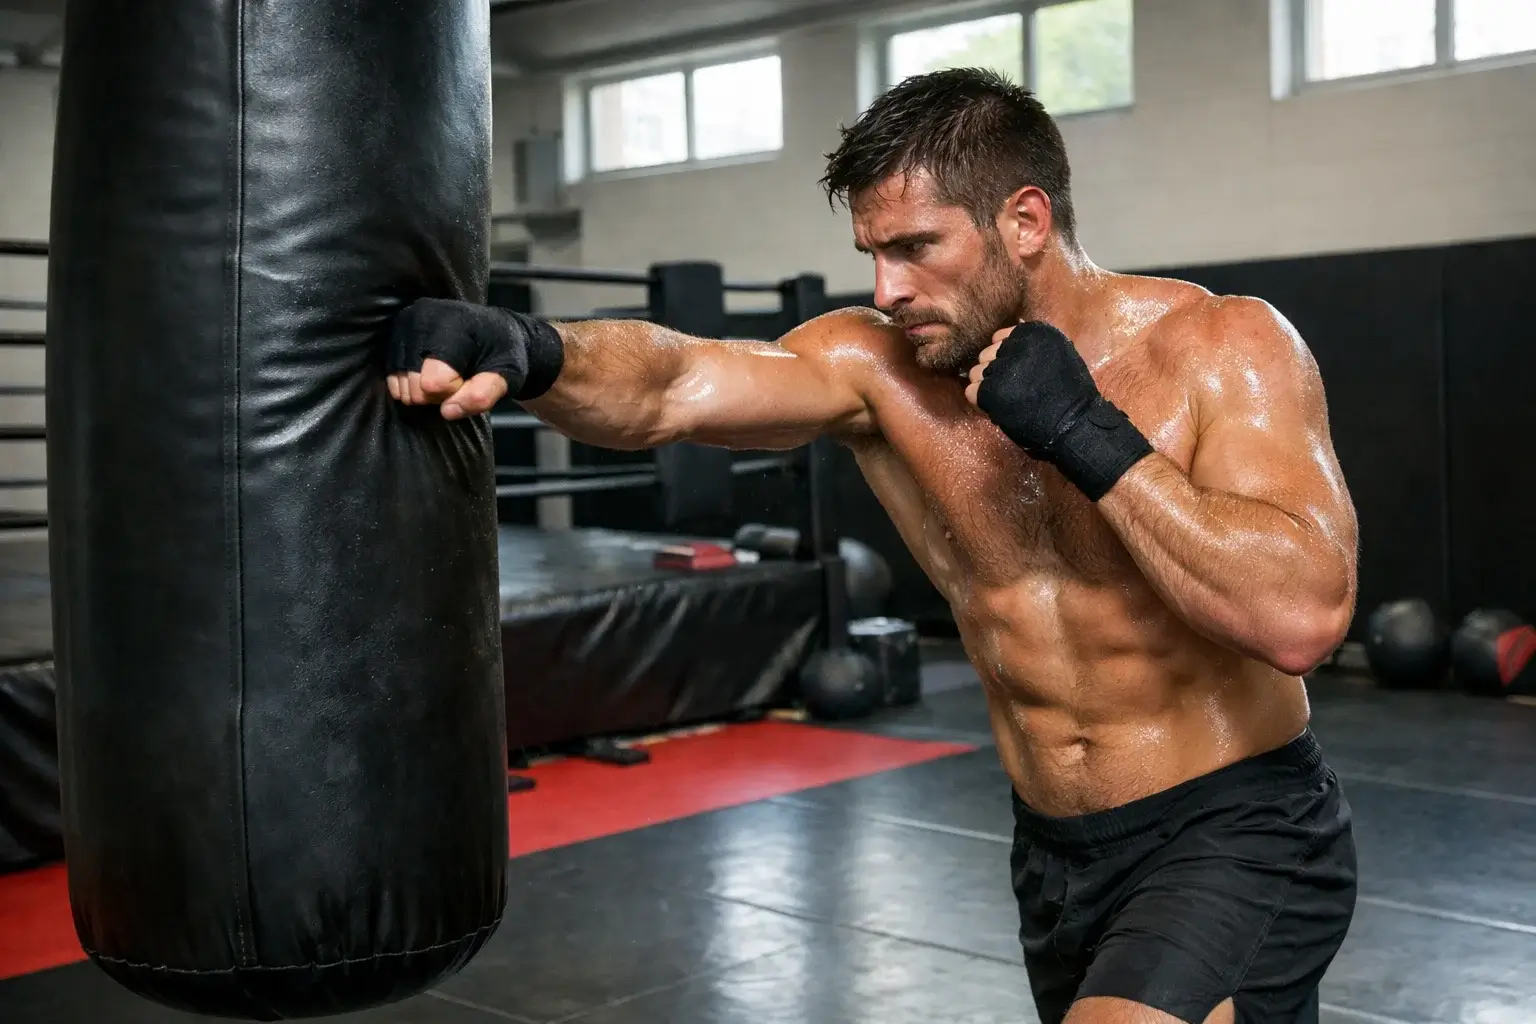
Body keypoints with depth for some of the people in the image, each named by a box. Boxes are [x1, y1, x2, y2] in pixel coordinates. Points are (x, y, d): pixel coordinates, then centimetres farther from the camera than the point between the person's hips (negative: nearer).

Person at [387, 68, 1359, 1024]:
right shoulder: (877, 365, -8)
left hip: (1237, 839, -4)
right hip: (1057, 855, 5)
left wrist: (1091, 436, -27)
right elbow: (665, 389, -25)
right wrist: (529, 351, -46)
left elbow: (1304, 616, -26)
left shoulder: (1222, 346, -14)